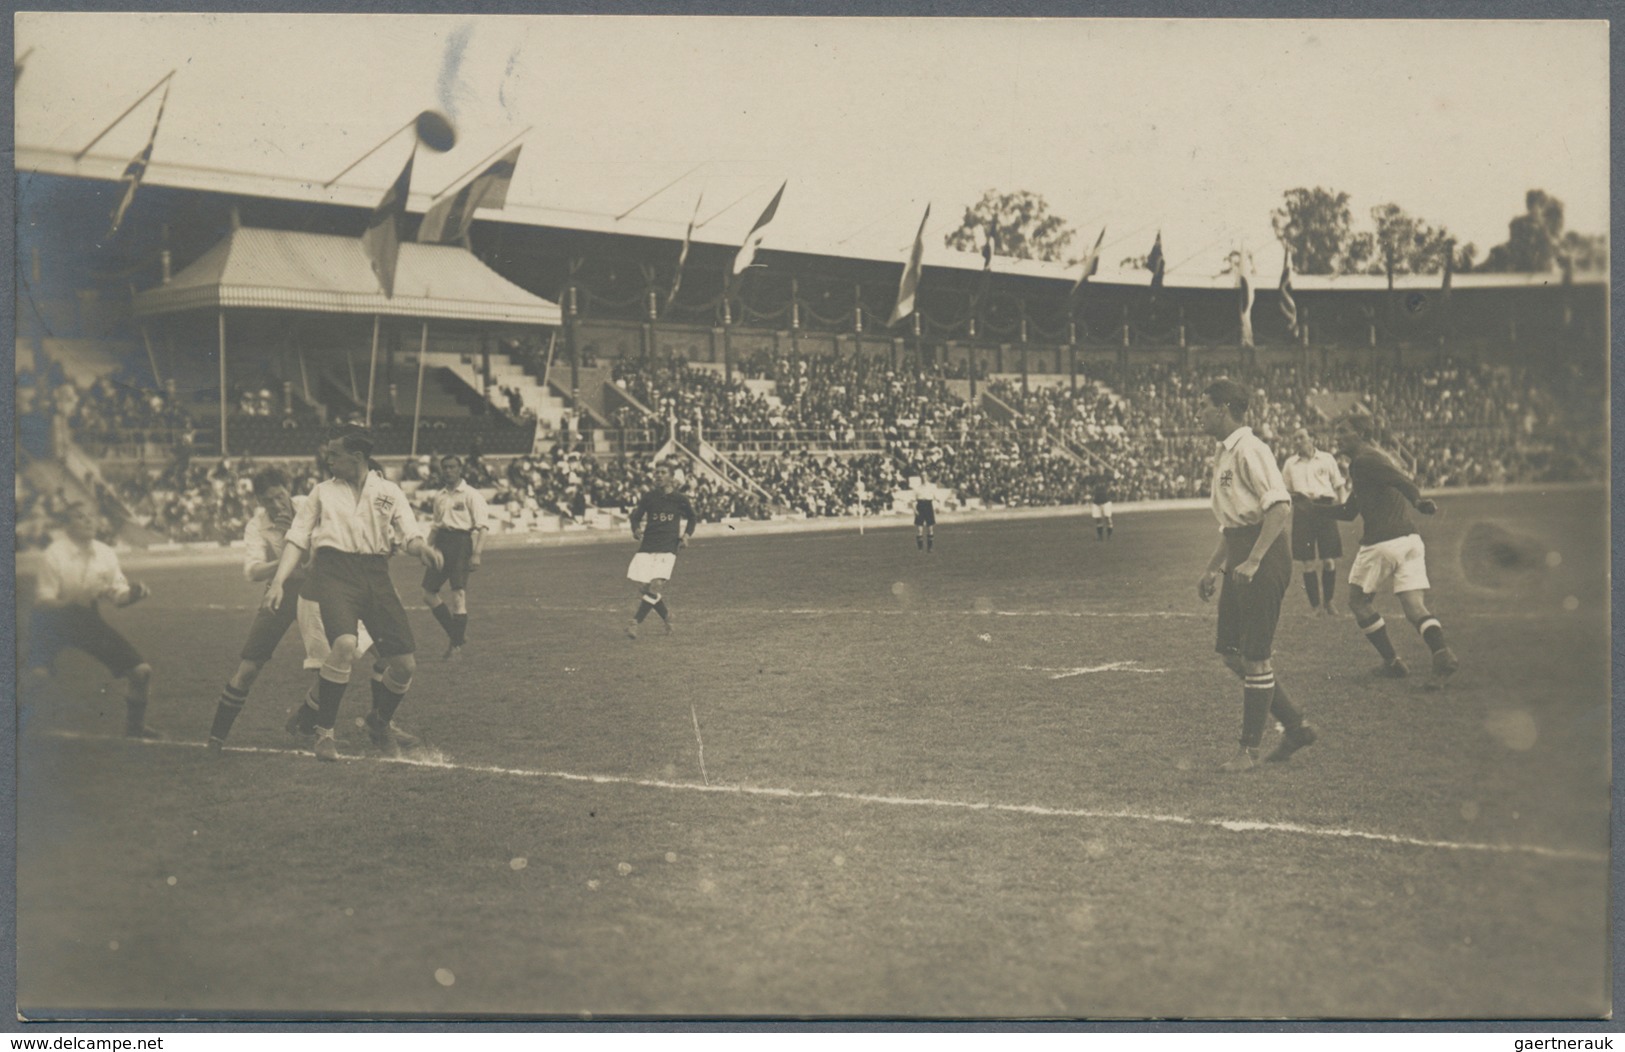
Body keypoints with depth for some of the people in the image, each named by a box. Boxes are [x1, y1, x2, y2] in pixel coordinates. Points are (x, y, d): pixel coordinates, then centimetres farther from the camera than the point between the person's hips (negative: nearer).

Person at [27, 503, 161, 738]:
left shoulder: (105, 554, -3)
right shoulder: (55, 553, -17)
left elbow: (119, 596, 4)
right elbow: (42, 602, -20)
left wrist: (133, 594, -18)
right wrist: (71, 602, -38)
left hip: (89, 618, 5)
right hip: (53, 619, -4)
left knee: (142, 670, -2)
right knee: (38, 674, -29)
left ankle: (135, 728, 19)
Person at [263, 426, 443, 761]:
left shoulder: (388, 491, 14)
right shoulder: (323, 491, 16)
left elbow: (409, 533, 3)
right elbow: (297, 539, 12)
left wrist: (423, 549, -21)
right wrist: (278, 582, 0)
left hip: (376, 575, 2)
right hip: (334, 573, -2)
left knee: (404, 664, -3)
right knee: (345, 645, -28)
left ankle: (380, 722, 27)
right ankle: (323, 730, -11)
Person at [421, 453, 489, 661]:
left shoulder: (470, 495, -4)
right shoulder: (439, 496, 16)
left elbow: (481, 527, -8)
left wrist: (476, 554, -17)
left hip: (461, 543, -7)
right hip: (441, 543, 7)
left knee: (458, 594, -9)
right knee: (428, 594, 3)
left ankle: (457, 645, 0)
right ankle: (456, 634, 17)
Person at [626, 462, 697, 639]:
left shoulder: (680, 499, 2)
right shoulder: (648, 497, 5)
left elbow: (692, 518, 19)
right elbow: (636, 516, 16)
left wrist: (686, 535, 4)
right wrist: (636, 530, -4)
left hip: (668, 549, -3)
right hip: (646, 548, 3)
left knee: (655, 587, -19)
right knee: (643, 589, -1)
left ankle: (635, 622, -16)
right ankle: (666, 616, 24)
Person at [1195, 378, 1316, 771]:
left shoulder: (1249, 450, -13)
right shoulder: (1224, 454, 17)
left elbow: (1280, 506, -23)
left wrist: (1253, 561, -26)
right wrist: (1214, 569, 22)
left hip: (1264, 561, -10)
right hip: (1240, 561, 10)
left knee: (1256, 657, -3)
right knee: (1230, 651, 12)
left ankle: (1249, 750, 7)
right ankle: (1296, 726, 21)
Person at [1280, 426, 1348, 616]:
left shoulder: (1326, 458, 10)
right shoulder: (1290, 463, 14)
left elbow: (1339, 485, 10)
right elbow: (1285, 490, 17)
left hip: (1325, 508, -1)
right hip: (1302, 509, 1)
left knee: (1329, 559, -2)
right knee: (1306, 561, -2)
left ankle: (1328, 602, 14)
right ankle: (1314, 604, 9)